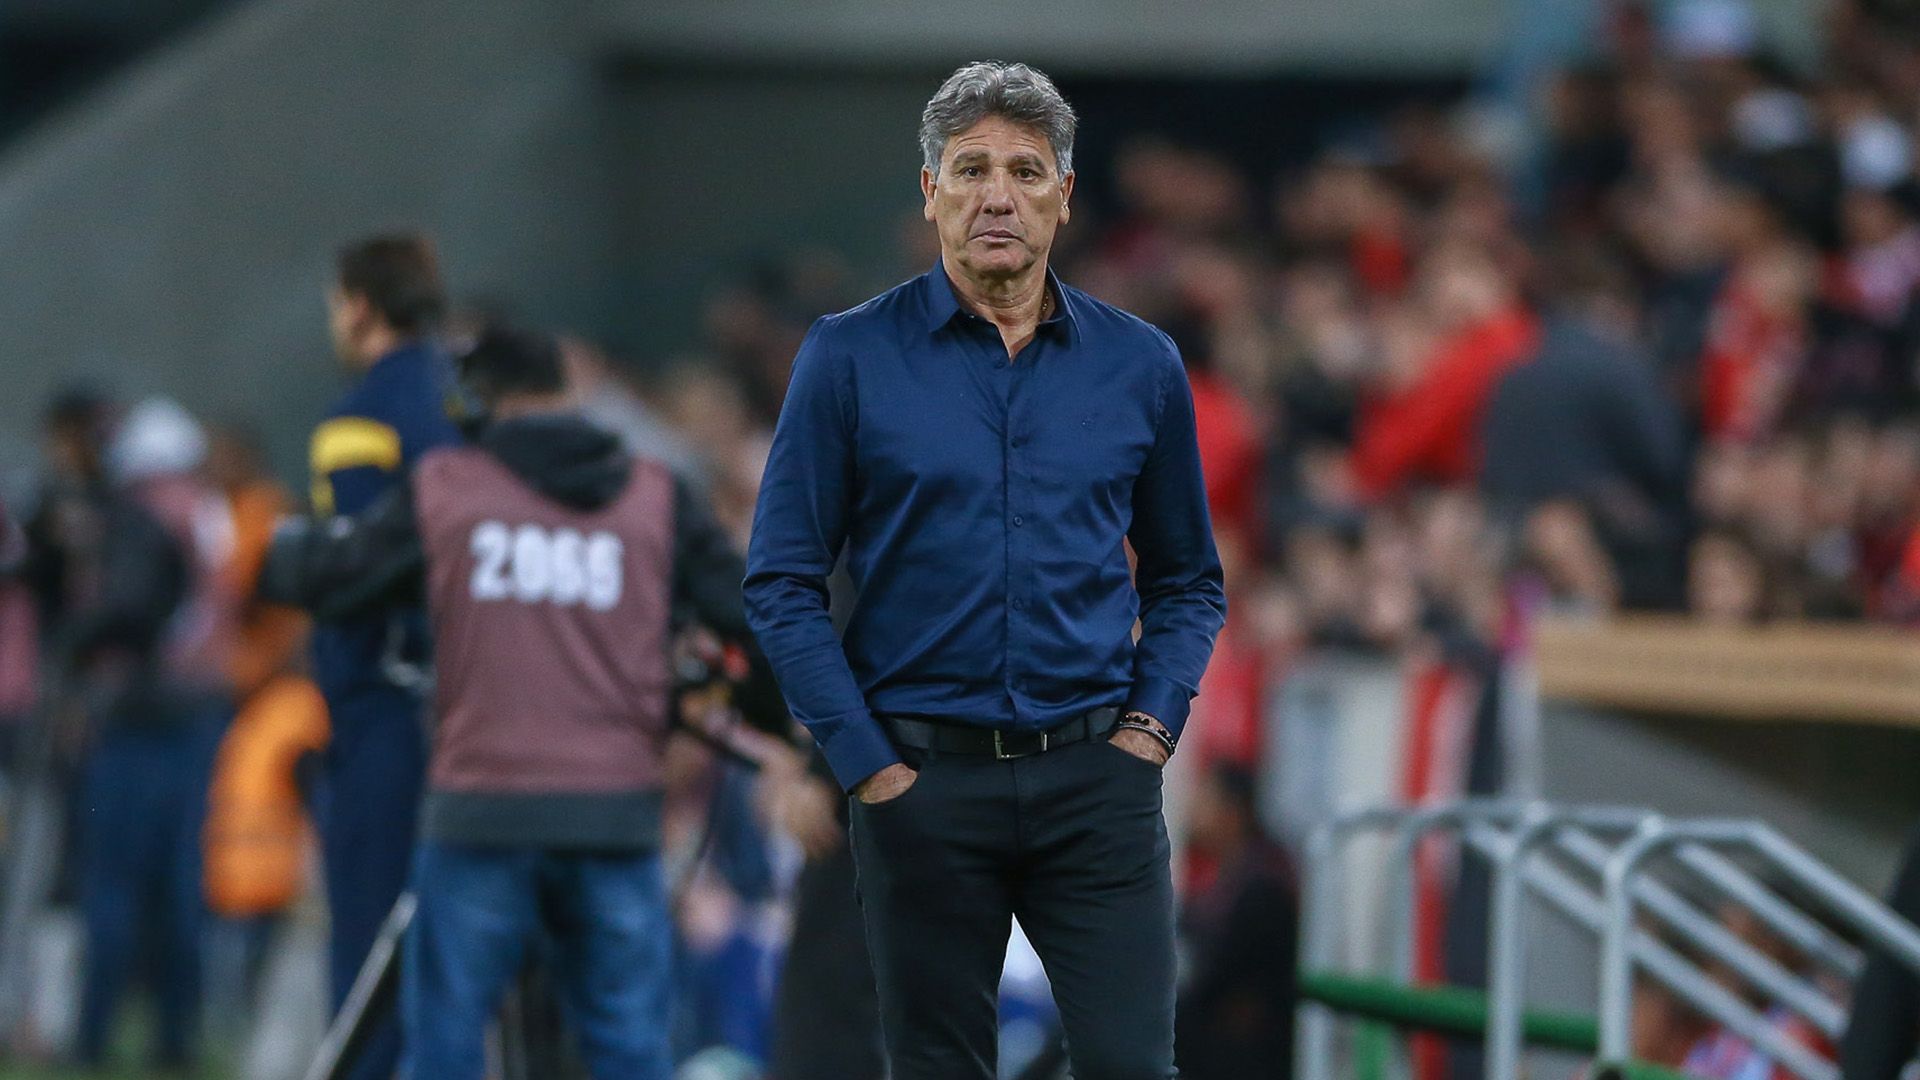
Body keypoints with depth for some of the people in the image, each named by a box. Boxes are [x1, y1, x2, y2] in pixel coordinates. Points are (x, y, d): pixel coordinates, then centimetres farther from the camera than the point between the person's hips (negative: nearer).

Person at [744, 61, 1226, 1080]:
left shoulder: (1139, 365, 6)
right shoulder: (850, 357, -1)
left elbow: (1186, 580, 16)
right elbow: (784, 583, 0)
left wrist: (1150, 726, 0)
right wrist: (867, 764, -7)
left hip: (1095, 776, 1)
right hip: (925, 781, -1)